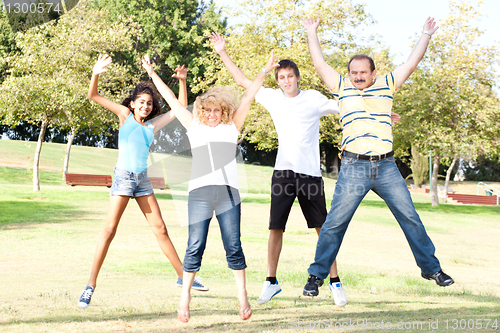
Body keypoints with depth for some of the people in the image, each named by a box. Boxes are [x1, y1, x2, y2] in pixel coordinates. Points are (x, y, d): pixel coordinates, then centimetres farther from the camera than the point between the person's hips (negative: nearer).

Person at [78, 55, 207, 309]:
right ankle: (90, 286, -9)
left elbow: (180, 108, 16)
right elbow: (93, 96, -5)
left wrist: (182, 81, 4)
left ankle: (182, 276, 18)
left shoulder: (153, 125, 11)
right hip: (123, 176, -5)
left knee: (160, 229, 10)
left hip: (143, 179, 5)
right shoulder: (125, 114, 2)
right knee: (110, 229, -11)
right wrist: (96, 74, -23)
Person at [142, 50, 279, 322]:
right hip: (199, 193, 0)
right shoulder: (194, 127, 16)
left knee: (233, 247, 0)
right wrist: (152, 74, 22)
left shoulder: (231, 128, 15)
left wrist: (264, 71, 14)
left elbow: (247, 98, 14)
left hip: (228, 192, 0)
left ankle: (242, 296, 9)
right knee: (195, 247, -3)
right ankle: (185, 297, 5)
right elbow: (171, 100, 19)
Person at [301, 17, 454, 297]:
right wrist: (312, 33, 15)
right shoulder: (342, 87, 9)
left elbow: (411, 64, 11)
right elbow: (320, 64, 11)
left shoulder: (386, 85, 11)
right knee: (335, 223, -2)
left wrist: (426, 35, 11)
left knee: (410, 217, 6)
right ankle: (317, 276, 7)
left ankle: (431, 268, 19)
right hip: (354, 168, -1)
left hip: (387, 167, 2)